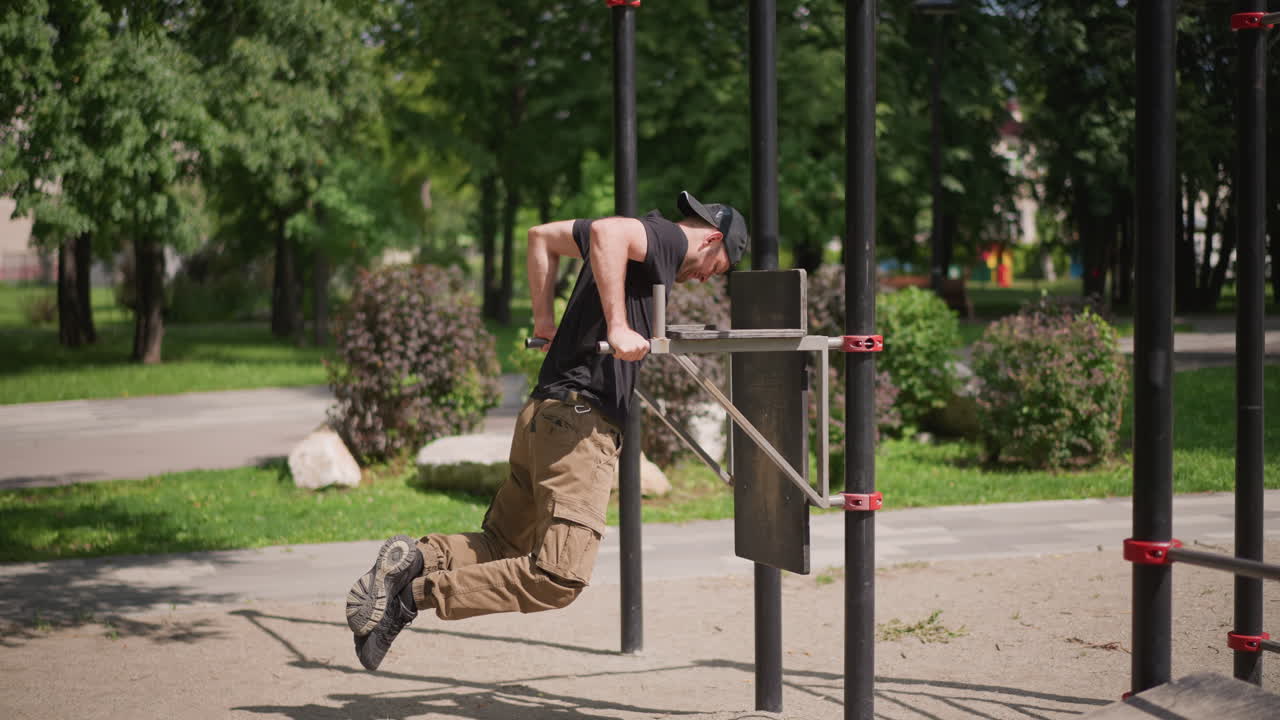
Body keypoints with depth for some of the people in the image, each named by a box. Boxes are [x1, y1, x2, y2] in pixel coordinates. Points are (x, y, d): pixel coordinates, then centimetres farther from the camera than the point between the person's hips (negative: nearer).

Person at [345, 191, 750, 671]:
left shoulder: (643, 236, 24)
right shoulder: (670, 239, -3)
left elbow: (542, 236, 35)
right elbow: (607, 231, -25)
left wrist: (545, 318, 34)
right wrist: (617, 326, -25)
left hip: (544, 415, 10)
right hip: (581, 420, -10)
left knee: (501, 545, 17)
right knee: (560, 577, -15)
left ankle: (415, 560, -5)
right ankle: (418, 593, -18)